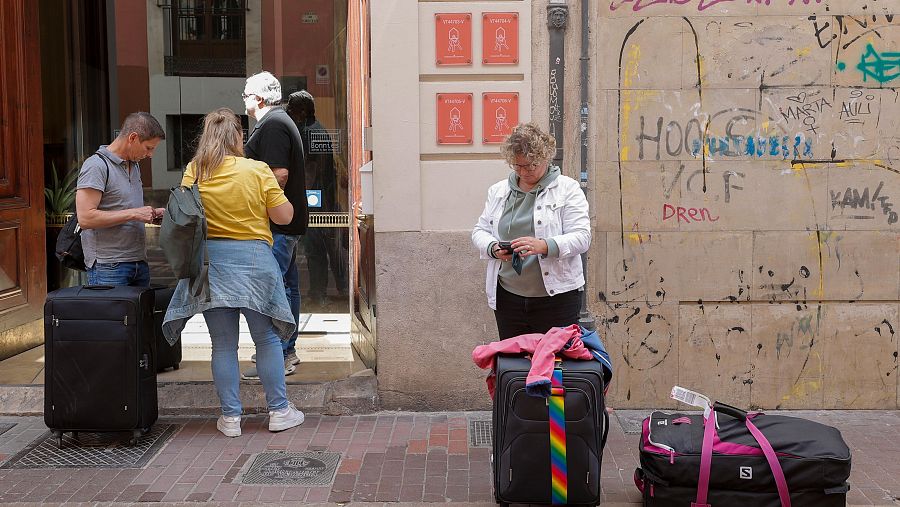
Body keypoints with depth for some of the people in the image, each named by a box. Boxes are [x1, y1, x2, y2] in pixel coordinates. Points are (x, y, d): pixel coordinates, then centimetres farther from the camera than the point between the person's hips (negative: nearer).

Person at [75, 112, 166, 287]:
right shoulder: (96, 166, -10)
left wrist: (151, 214, 10)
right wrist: (133, 214, -17)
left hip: (139, 263, 8)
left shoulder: (134, 166, 18)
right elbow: (86, 218, -19)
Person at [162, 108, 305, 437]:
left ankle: (230, 418, 11)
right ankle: (279, 411, 16)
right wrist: (277, 187, 13)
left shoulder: (193, 172, 0)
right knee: (267, 338, 10)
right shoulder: (258, 171, -7)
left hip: (210, 259, 2)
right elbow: (284, 216, -4)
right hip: (253, 258, -2)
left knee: (223, 344, 7)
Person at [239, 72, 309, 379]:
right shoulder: (280, 121, 19)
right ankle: (287, 351, 23)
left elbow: (279, 175, -24)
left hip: (277, 224, -11)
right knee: (287, 286, 15)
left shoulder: (272, 125, -15)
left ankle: (278, 359, -7)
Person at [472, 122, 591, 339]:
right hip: (507, 297, 4)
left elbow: (581, 237, -9)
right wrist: (493, 248, -9)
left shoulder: (568, 189, 0)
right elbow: (480, 230, 14)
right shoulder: (498, 191, 12)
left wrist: (543, 246, -26)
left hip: (555, 297, -4)